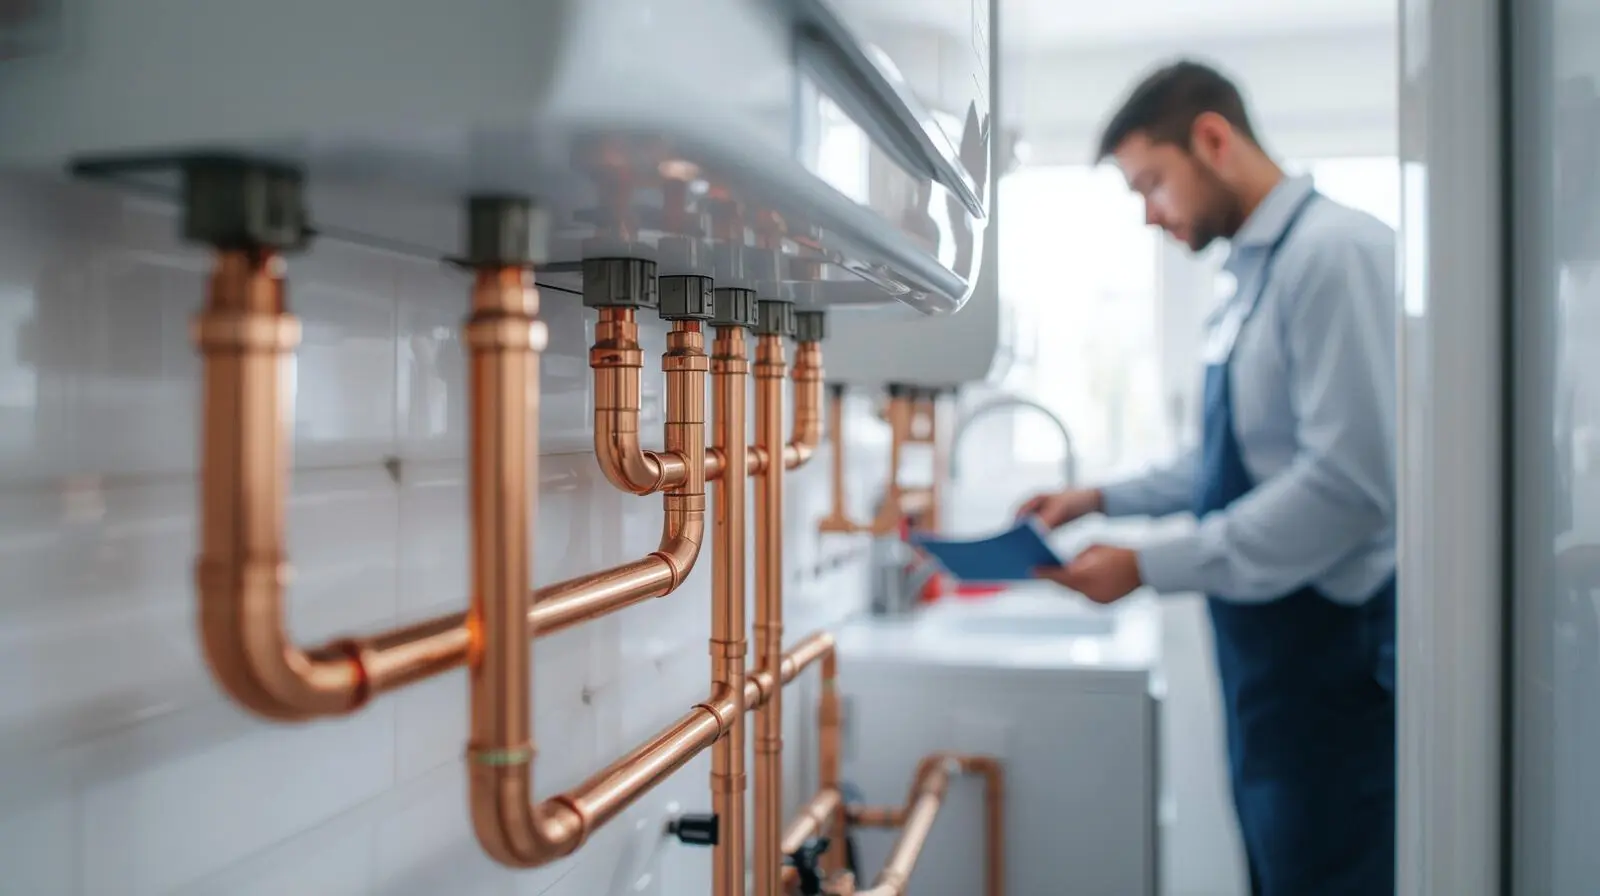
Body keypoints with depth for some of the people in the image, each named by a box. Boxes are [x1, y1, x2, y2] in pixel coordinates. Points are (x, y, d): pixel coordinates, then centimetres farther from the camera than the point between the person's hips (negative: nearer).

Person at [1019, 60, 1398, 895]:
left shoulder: (1336, 251, -17)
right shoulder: (1254, 277, 10)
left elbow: (1348, 480, -24)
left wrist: (1150, 567, -20)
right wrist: (1103, 499, 12)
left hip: (1333, 649, -9)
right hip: (1268, 646, 9)